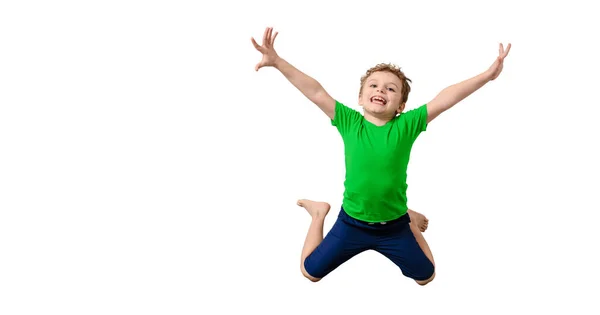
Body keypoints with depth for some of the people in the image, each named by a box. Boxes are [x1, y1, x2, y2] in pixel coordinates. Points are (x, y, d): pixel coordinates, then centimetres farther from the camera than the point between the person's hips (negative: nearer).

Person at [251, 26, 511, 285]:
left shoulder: (406, 125, -13)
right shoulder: (349, 122, -12)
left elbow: (444, 100, -19)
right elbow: (316, 93, -17)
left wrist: (488, 74, -24)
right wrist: (277, 62, -23)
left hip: (393, 227, 0)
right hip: (351, 223, 0)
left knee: (425, 276, 17)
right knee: (310, 272, 11)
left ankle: (409, 221, 40)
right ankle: (320, 214, 35)